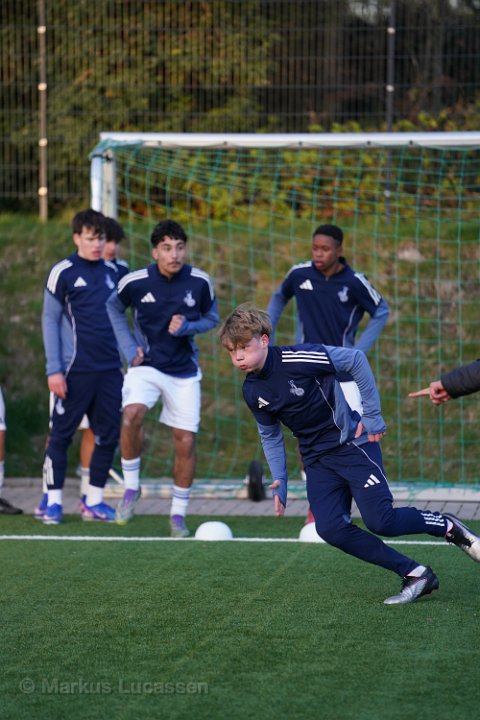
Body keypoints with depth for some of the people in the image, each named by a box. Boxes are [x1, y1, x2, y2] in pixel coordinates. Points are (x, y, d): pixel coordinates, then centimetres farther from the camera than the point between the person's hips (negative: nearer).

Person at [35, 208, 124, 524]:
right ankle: (52, 500, 8)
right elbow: (50, 320, -3)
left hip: (110, 368, 5)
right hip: (76, 369, -5)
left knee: (108, 435, 4)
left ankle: (94, 500, 14)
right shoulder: (63, 272, -3)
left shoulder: (112, 271, 12)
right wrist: (54, 369, -9)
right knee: (62, 433, 0)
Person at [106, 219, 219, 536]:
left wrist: (188, 327, -14)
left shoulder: (200, 282, -10)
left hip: (185, 372, 1)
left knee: (185, 442, 0)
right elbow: (114, 307, 9)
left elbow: (212, 317, 6)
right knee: (132, 415, -29)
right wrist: (129, 347, 0)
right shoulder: (135, 282, -12)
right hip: (146, 365, -1)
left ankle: (179, 514, 16)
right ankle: (131, 487, -9)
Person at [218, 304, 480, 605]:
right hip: (317, 459, 6)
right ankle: (415, 575, -4)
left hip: (352, 442, -6)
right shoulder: (252, 392, -1)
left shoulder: (297, 357, -22)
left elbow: (356, 360, -14)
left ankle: (449, 527, 11)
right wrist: (280, 483, 6)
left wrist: (373, 415, -11)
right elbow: (271, 436, 14)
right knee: (330, 528, -12)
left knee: (381, 521, -17)